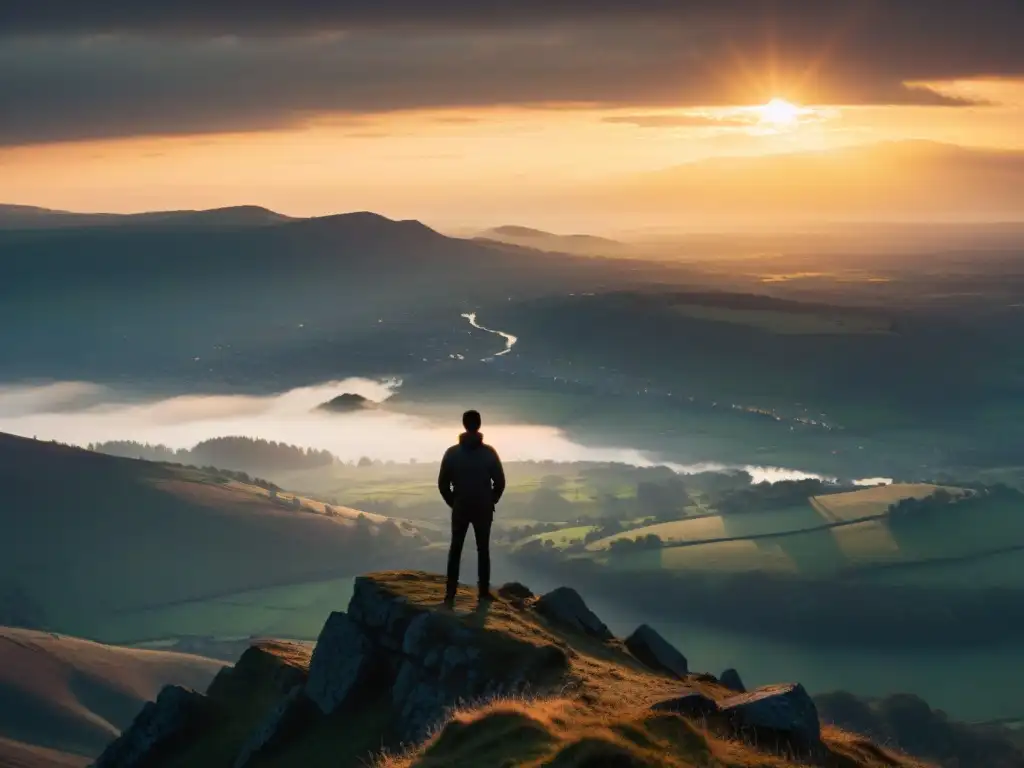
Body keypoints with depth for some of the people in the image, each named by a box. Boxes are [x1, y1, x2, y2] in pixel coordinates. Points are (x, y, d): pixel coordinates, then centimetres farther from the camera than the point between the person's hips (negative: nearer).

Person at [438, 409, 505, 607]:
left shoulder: (452, 452, -7)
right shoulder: (489, 452, -8)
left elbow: (443, 483, -5)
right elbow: (500, 482, -6)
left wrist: (452, 502, 11)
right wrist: (491, 501, 10)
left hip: (460, 509, 0)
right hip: (484, 509, 0)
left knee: (455, 550, 9)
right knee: (483, 550, 11)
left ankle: (450, 595, 5)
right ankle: (484, 593, 10)